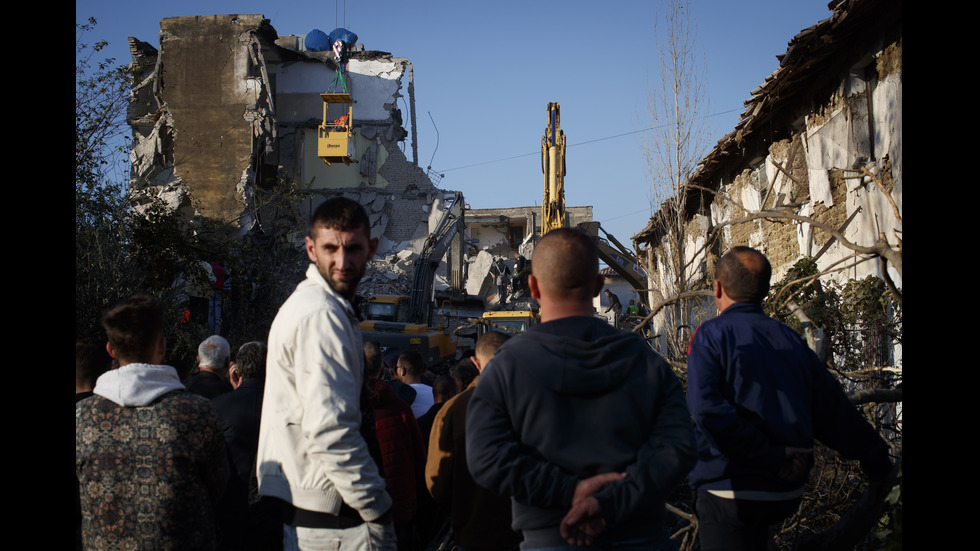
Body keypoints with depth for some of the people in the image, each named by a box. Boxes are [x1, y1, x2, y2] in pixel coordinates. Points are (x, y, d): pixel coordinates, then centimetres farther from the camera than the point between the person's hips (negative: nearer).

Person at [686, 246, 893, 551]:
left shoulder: (710, 335, -8)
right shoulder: (791, 340, 8)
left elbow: (709, 410, -22)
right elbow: (836, 412, 12)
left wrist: (771, 459, -16)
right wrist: (875, 455, 25)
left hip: (731, 490, -6)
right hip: (787, 493, 6)